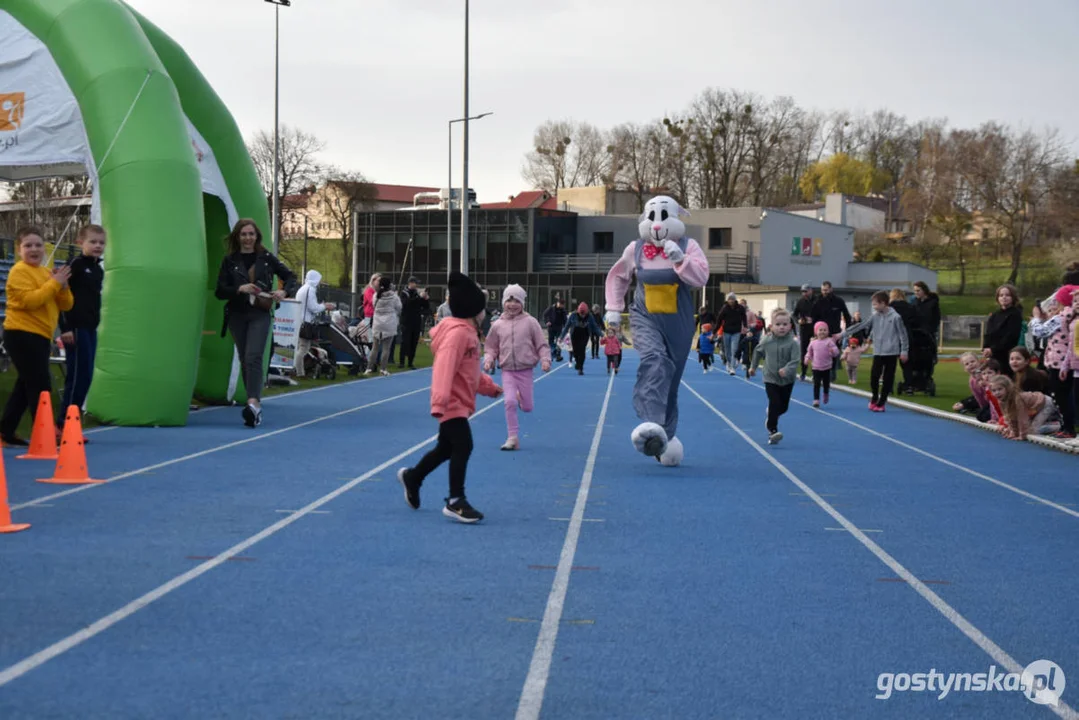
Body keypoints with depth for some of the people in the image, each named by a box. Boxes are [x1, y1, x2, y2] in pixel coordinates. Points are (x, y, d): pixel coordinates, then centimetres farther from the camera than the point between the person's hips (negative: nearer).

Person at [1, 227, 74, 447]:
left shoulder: (47, 272, 17)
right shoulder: (19, 271, -8)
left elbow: (66, 305, 13)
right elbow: (29, 301, -22)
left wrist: (63, 286, -5)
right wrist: (54, 283, -19)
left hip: (40, 337, 9)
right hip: (22, 335, -9)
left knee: (26, 386, 13)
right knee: (40, 386, -12)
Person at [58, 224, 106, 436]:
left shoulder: (98, 271, 15)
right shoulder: (77, 265, -9)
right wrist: (66, 328, -18)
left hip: (90, 329, 8)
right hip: (76, 328, -8)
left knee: (85, 377, 7)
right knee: (78, 375, -8)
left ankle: (66, 424, 13)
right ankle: (63, 424, -3)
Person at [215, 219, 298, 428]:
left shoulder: (266, 258, 4)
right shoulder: (229, 260, 5)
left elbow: (290, 277, 8)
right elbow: (220, 291, 1)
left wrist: (285, 291, -13)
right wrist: (239, 289, -16)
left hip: (260, 314, -2)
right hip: (237, 315, 3)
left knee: (253, 357, -18)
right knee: (245, 360, 7)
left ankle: (253, 402, -32)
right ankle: (255, 407, 16)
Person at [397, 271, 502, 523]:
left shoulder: (467, 332, 14)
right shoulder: (458, 332, -19)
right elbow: (444, 368, -28)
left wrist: (490, 387, 33)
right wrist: (439, 401, -35)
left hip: (458, 403, 11)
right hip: (453, 403, -11)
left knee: (447, 448, 20)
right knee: (463, 447, -14)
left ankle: (412, 477, 40)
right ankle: (455, 502, -8)